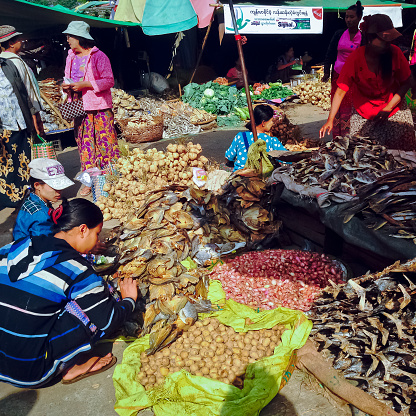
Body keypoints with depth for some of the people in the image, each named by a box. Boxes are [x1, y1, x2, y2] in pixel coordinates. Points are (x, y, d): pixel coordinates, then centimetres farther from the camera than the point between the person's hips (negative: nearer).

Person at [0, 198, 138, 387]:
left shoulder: (15, 247, 2)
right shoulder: (76, 270, -15)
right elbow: (109, 321, -9)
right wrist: (129, 300, 12)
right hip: (29, 373, -7)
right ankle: (70, 367, 8)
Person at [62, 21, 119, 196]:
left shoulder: (98, 56, -5)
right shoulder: (71, 57, 16)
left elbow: (109, 81, -11)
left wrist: (84, 85, -18)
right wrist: (67, 87, 1)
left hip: (100, 108, -6)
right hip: (79, 108, 6)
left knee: (106, 142, -6)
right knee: (85, 144, 6)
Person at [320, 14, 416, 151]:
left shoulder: (394, 52, -13)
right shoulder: (355, 58, -17)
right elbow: (340, 91, -16)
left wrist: (389, 107, -14)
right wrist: (330, 121, -22)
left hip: (394, 108, 1)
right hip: (363, 114, -1)